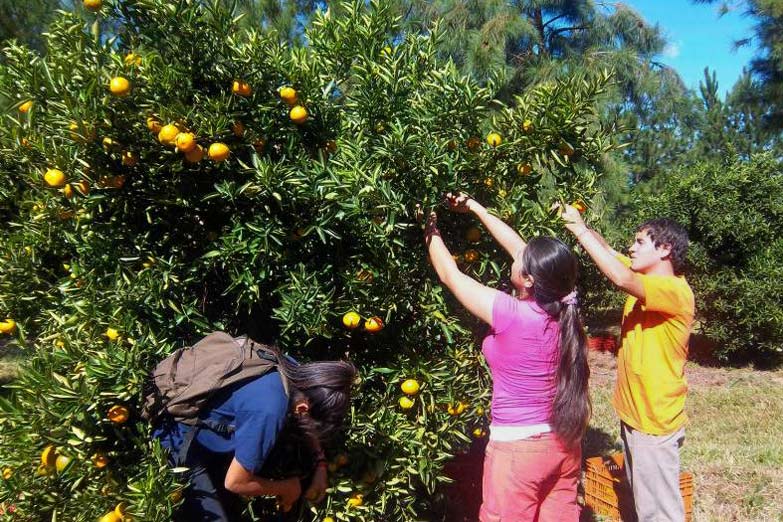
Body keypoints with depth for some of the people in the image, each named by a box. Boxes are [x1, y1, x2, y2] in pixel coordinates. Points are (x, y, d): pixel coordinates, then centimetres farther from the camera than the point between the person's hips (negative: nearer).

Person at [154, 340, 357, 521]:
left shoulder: (292, 370, -15)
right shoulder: (267, 412, -38)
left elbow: (308, 425, 7)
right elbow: (234, 482, -25)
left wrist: (320, 466, -3)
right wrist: (286, 488, -11)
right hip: (184, 445, -7)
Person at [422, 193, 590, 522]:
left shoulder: (508, 314, -24)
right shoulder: (562, 305, -7)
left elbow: (449, 275, -11)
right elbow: (518, 246, 3)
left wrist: (431, 231, 5)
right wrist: (475, 208, 11)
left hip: (518, 448, -6)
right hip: (564, 443, 6)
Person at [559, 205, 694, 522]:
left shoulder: (675, 291, -22)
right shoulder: (646, 278, 5)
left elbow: (622, 279, -38)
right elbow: (607, 250, 6)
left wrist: (581, 230, -32)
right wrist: (578, 224, -12)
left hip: (654, 423, -9)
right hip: (632, 413, 9)